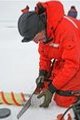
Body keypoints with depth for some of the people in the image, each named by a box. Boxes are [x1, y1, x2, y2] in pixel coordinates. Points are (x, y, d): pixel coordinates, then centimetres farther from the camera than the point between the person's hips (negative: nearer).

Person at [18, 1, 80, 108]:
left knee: (63, 101, -11)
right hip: (61, 60, 8)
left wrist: (52, 88, -26)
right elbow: (44, 53, 5)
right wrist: (42, 73, -9)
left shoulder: (65, 28, -36)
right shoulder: (43, 31, -11)